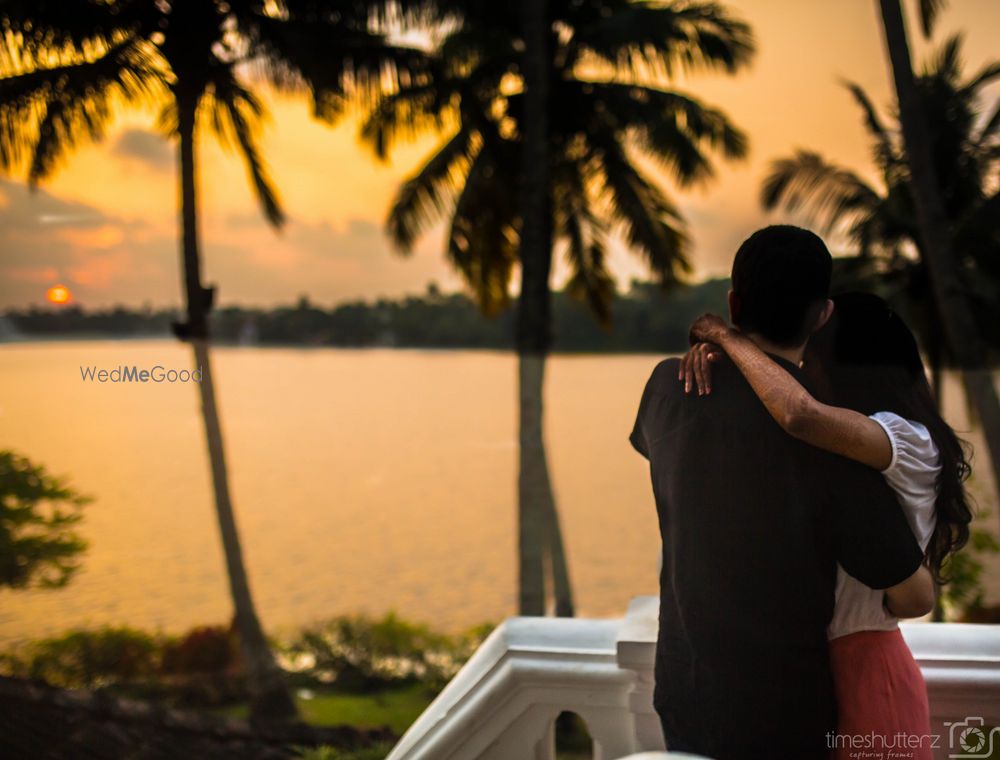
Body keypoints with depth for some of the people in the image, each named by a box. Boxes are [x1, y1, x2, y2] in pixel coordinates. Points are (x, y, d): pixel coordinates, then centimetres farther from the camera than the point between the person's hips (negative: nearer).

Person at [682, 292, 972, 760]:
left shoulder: (908, 441, -18)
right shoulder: (838, 443, 9)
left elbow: (800, 414, -36)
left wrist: (728, 336, -21)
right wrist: (706, 351, -8)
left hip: (865, 670, -8)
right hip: (818, 666, 8)